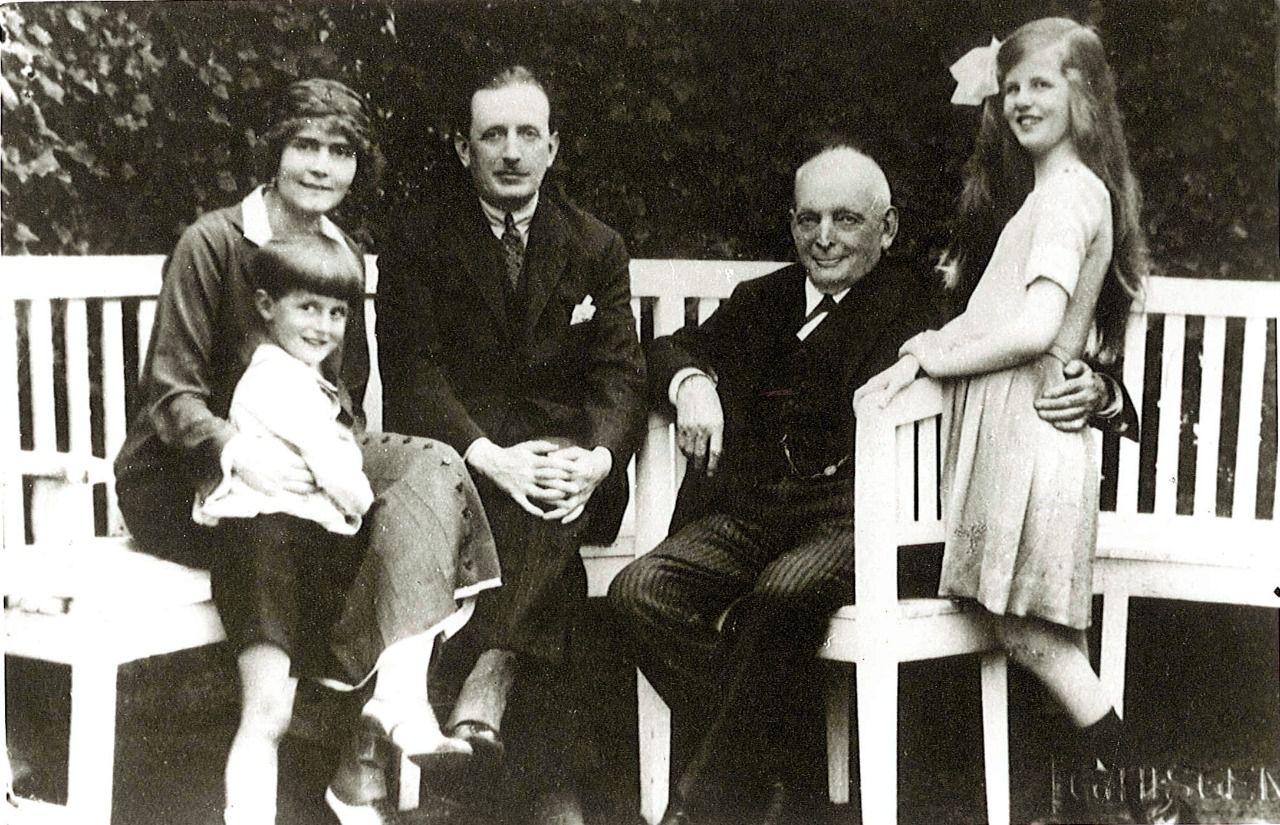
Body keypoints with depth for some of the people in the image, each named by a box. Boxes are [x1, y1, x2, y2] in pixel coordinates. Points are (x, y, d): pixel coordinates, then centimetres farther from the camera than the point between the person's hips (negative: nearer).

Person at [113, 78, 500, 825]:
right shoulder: (213, 243, -8)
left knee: (433, 466, -19)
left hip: (296, 462, 6)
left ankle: (397, 702, -30)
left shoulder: (344, 257, 11)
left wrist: (336, 441, -8)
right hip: (185, 478, -5)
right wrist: (239, 450, -31)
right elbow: (170, 392, -12)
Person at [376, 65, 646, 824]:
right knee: (551, 553, -33)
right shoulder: (419, 244, 6)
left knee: (551, 514, -35)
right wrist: (490, 458, -26)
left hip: (564, 454, 2)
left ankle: (488, 682, -41)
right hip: (459, 458, -1)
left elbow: (621, 376, 3)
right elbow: (413, 371, -7)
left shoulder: (597, 248, 13)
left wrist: (596, 460, -20)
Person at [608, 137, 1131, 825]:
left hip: (855, 517, -4)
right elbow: (672, 347, 19)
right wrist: (690, 381, -5)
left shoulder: (921, 300, 9)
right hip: (750, 511, 5)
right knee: (639, 591, -21)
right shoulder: (761, 299, 23)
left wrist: (1092, 390, -17)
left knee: (781, 596, -34)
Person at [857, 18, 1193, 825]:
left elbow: (1035, 329, -22)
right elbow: (1002, 306, 18)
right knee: (1028, 629, 13)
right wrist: (932, 343, 3)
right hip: (1010, 426, 10)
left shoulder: (1066, 191, -12)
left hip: (1029, 431, -10)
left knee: (1029, 630, -4)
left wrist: (930, 359, -13)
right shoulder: (1068, 188, 20)